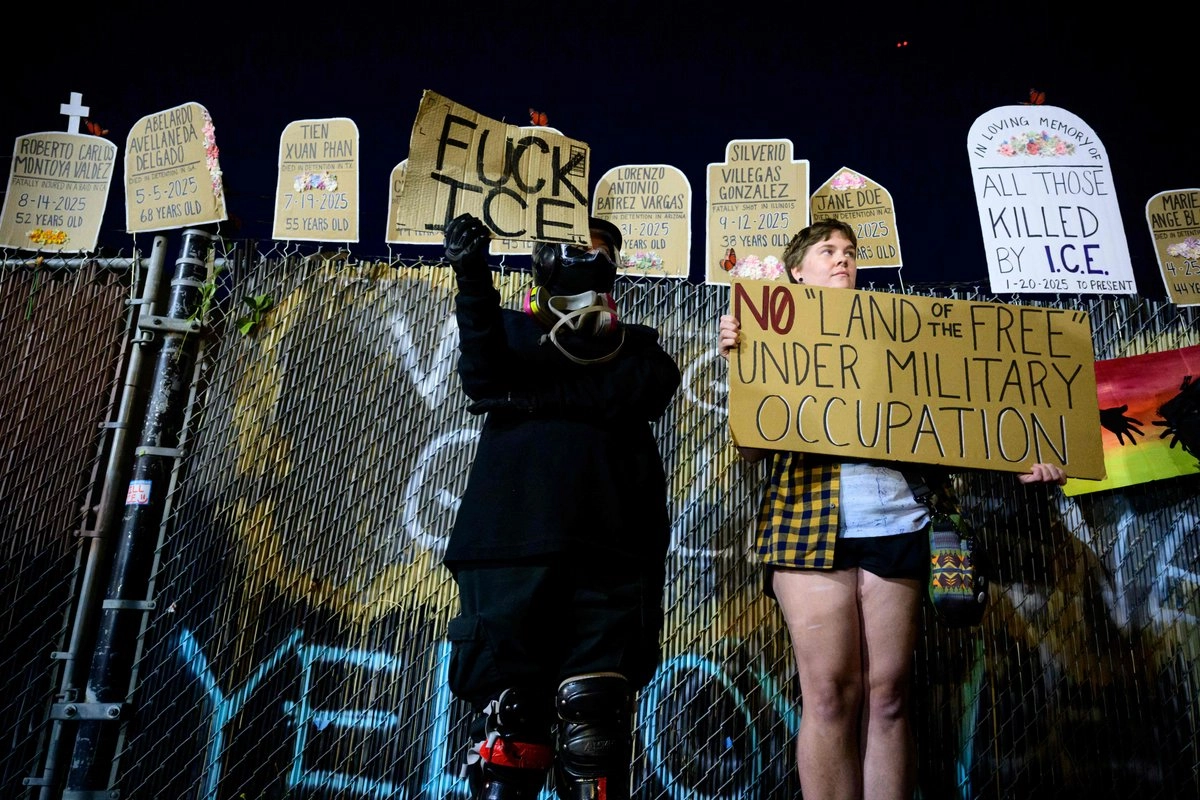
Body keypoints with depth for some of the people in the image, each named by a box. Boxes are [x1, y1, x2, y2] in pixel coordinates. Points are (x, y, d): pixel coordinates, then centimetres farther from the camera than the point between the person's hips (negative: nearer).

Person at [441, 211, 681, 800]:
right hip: (511, 537, 0)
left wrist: (540, 396, -5)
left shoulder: (636, 345, 22)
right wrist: (473, 282, -13)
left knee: (595, 709, -6)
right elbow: (484, 380, -1)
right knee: (507, 702, -3)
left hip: (608, 546, 1)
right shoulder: (510, 327, 19)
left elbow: (646, 392, 0)